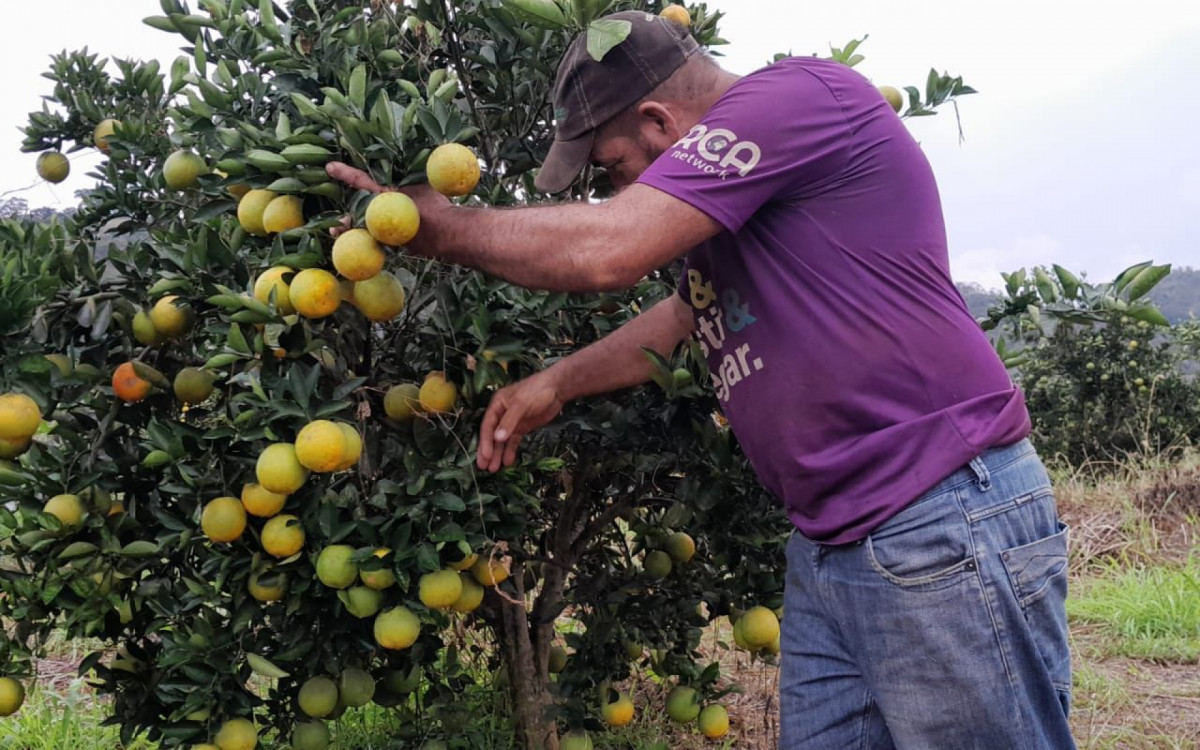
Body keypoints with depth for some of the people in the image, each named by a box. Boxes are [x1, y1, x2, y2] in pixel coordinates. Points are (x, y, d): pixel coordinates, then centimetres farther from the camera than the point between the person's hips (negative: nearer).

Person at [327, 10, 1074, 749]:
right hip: (829, 545, 9)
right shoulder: (732, 175, 17)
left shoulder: (798, 92, -13)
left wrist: (442, 225, -6)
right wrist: (555, 383, 22)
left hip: (946, 529, -9)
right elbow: (687, 315, 30)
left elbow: (603, 250, -20)